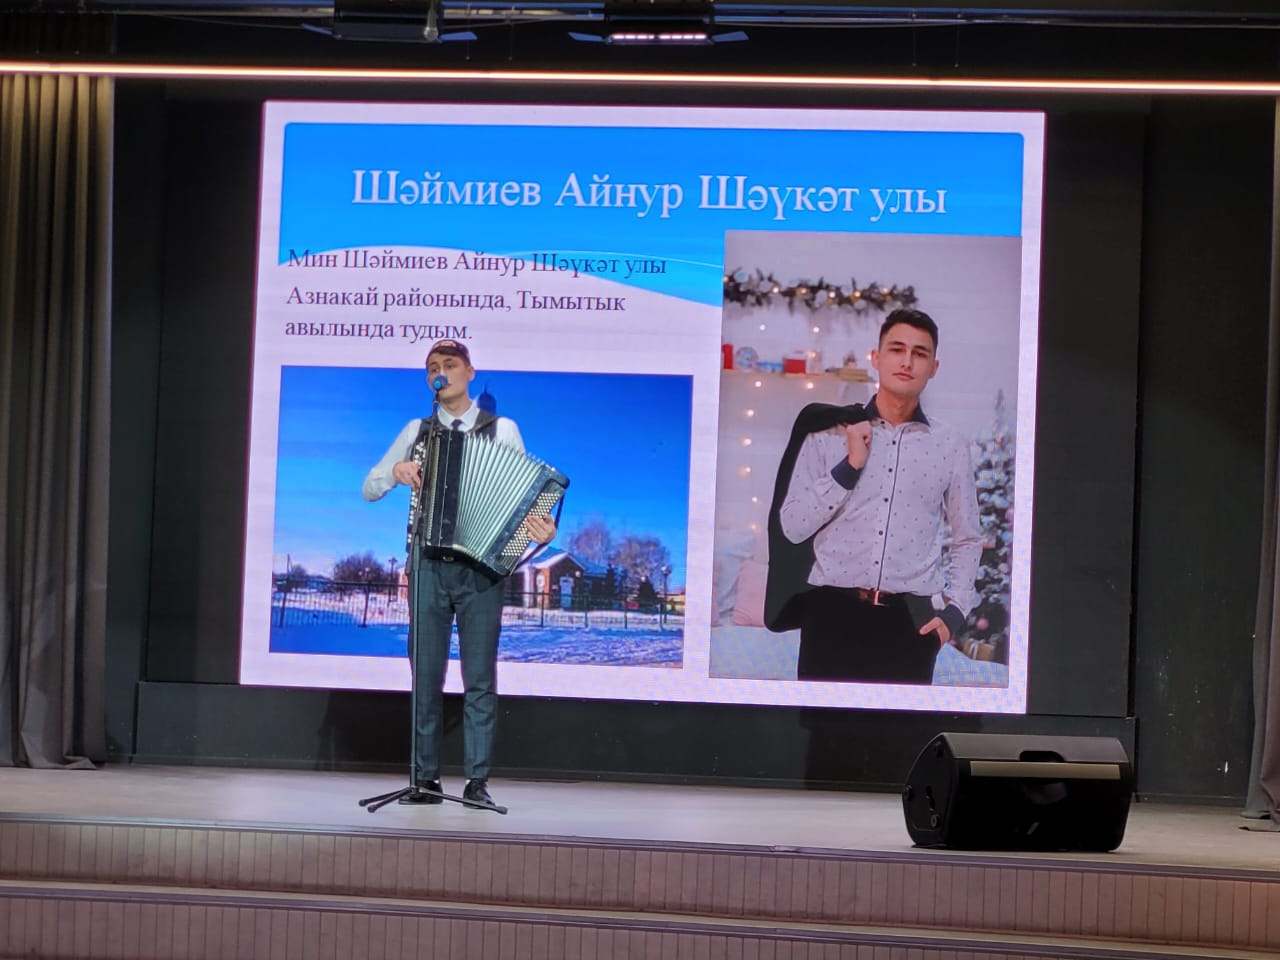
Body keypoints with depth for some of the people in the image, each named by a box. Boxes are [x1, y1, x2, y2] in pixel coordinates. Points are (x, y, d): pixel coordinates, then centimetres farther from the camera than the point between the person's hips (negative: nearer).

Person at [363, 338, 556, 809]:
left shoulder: (502, 430, 6)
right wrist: (397, 471, -8)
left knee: (480, 678, -2)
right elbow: (369, 489, 13)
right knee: (426, 676, 3)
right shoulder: (417, 431, 12)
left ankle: (477, 780, 1)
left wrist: (541, 529, -20)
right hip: (429, 564, 2)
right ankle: (426, 779, 7)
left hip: (482, 566, -2)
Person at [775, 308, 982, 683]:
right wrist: (849, 467, -9)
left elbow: (968, 540, 14)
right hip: (833, 612, -1)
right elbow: (792, 526, -1)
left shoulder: (950, 446, 7)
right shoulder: (829, 432, 4)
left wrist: (955, 611, 1)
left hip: (910, 620, 1)